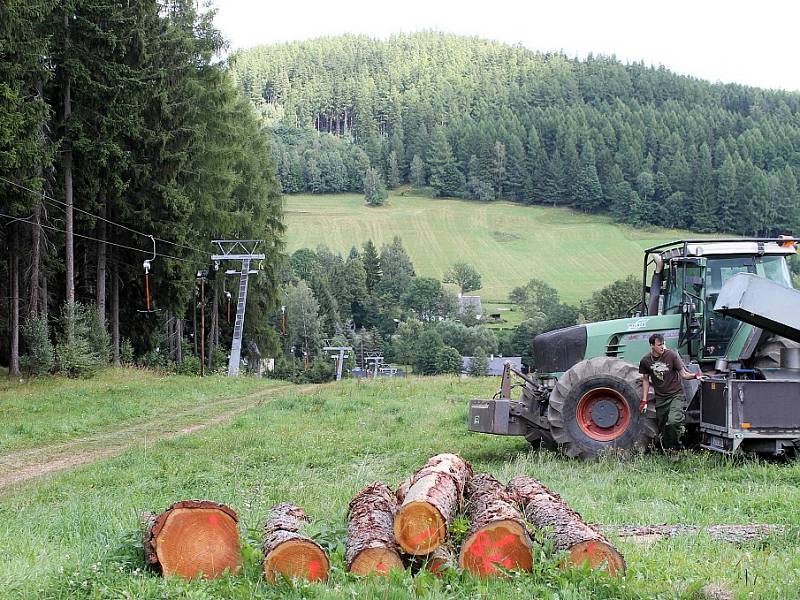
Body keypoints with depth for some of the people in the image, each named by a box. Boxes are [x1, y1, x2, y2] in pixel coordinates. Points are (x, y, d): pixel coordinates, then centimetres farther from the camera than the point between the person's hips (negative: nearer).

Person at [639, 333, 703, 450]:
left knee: (673, 422, -23)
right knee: (662, 427, 5)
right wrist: (644, 401, 8)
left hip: (675, 395, -3)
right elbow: (645, 380, 10)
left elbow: (683, 374, -7)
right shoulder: (645, 361, -2)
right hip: (660, 398, 4)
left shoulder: (672, 355, -10)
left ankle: (676, 448, -9)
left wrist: (695, 375, -27)